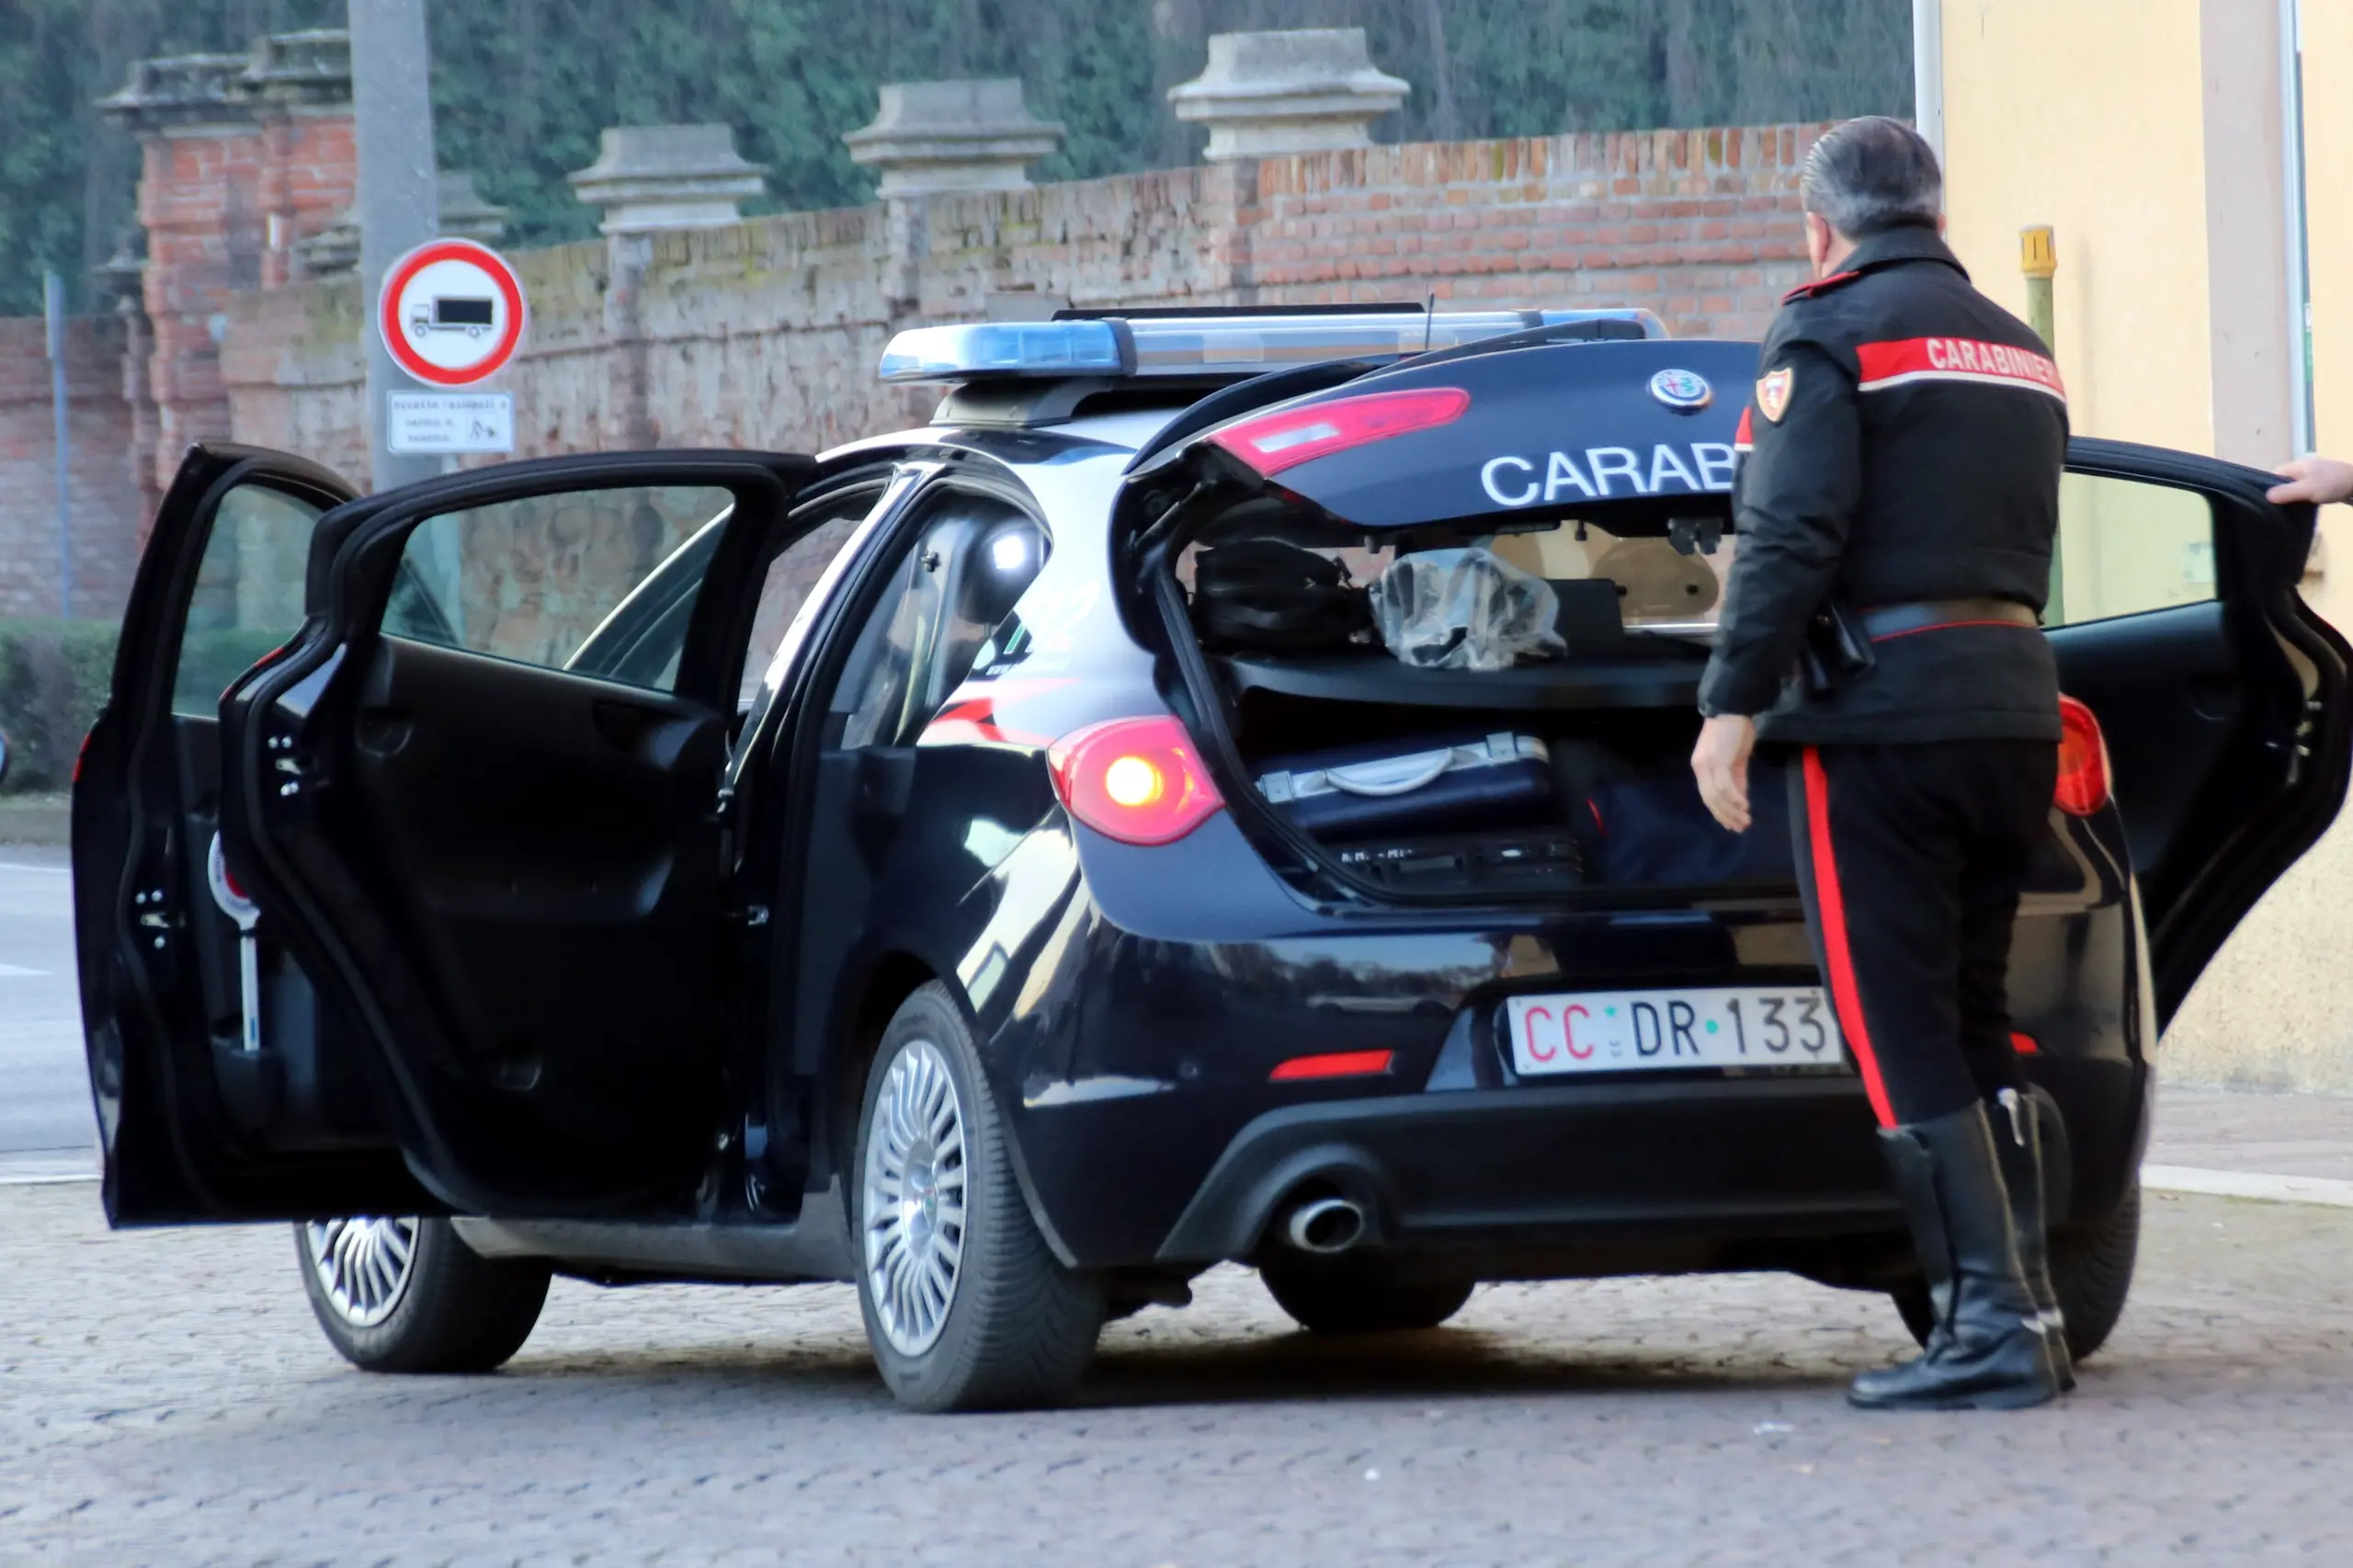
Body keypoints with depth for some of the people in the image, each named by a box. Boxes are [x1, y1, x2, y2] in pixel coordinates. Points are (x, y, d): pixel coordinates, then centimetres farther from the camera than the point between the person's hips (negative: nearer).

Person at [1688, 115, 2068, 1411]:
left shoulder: (1828, 333, -5)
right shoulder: (2015, 349, 19)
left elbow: (1790, 535, -15)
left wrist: (1733, 702, -13)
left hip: (1882, 711, -8)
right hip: (2015, 696, 8)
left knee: (1901, 1039, -6)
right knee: (1974, 1028, 14)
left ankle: (1990, 1319, -12)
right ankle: (2025, 1303, 10)